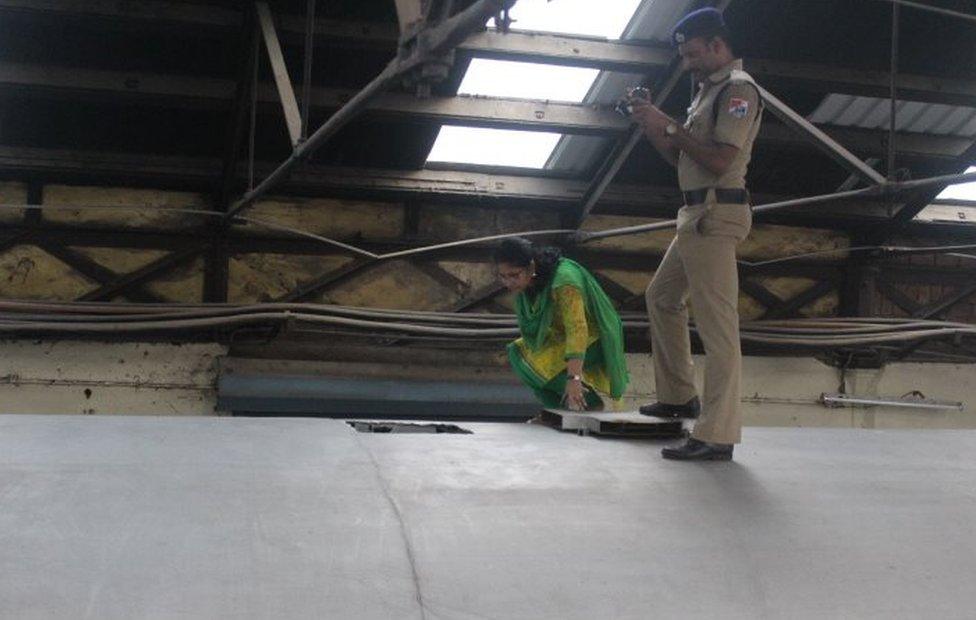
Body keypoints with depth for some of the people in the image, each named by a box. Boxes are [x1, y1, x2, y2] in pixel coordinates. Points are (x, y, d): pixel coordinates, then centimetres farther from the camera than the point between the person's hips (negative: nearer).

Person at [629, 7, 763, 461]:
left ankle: (717, 436, -12)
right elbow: (683, 159, 22)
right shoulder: (710, 91, 21)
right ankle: (678, 397, 31)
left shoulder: (737, 89, -9)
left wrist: (669, 127, -14)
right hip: (696, 215, 11)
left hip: (716, 215, -11)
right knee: (661, 298, 21)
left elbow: (720, 161, -20)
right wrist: (653, 127, 8)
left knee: (717, 325, -12)